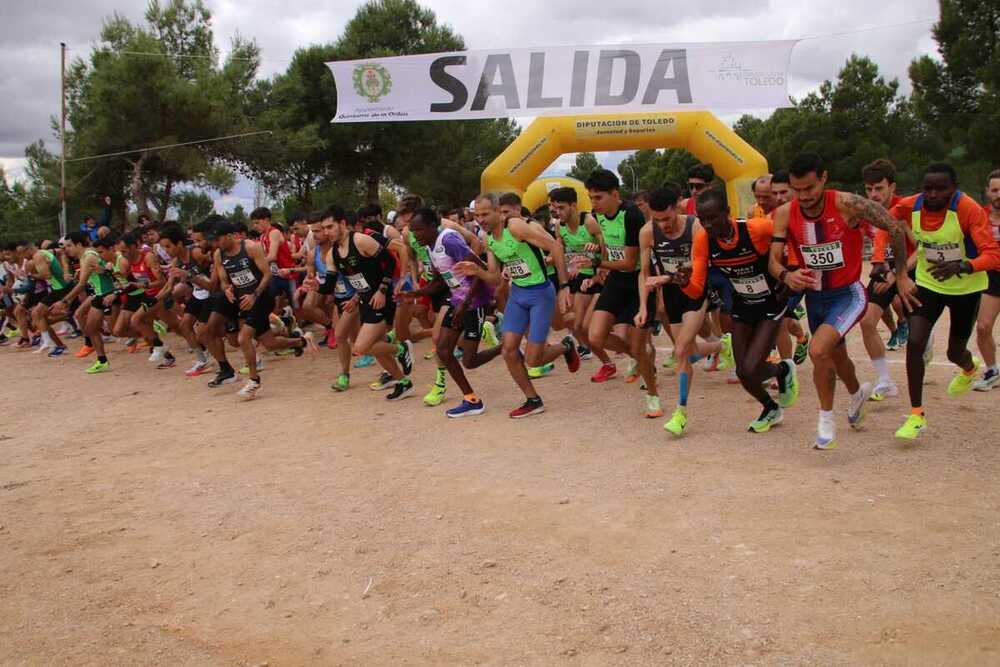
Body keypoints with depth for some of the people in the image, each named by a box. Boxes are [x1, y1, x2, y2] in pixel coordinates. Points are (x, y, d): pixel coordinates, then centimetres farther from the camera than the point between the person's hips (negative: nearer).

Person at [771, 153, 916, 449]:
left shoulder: (847, 204, -24)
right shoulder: (785, 214, -13)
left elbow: (895, 228, -12)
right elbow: (773, 260, -11)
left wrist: (901, 276, -6)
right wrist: (786, 275, -35)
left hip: (848, 294, -5)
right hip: (814, 295, 5)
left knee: (818, 351, -26)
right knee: (836, 355, 25)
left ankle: (826, 419, -4)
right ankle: (858, 393, 59)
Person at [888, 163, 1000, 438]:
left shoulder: (969, 210, -28)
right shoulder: (910, 207, -17)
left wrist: (960, 267, -52)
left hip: (966, 288, -2)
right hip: (927, 284, 2)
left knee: (955, 352, 14)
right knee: (914, 343, -16)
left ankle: (970, 368, 55)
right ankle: (917, 415, -5)